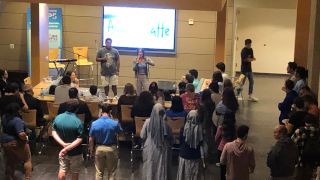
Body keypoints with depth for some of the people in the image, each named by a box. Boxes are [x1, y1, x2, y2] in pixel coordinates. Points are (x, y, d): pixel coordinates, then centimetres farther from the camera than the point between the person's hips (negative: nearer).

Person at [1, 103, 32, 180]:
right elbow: (21, 134, -32)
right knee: (27, 160, 11)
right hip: (17, 143, -7)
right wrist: (25, 138, -14)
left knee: (10, 161, 22)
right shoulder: (17, 120, -25)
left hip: (4, 142, 7)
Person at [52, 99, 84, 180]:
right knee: (74, 172, 15)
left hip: (62, 150, 4)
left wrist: (63, 144, -15)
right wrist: (67, 148, -23)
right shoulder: (78, 122, -24)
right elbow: (79, 140, -25)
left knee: (62, 169, 19)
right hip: (75, 152, -4)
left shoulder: (57, 118, -10)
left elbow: (54, 133, -7)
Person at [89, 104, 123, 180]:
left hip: (99, 148, 1)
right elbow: (119, 132, 6)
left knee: (99, 172, 12)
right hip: (111, 148, -1)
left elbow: (91, 140, -5)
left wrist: (91, 152, 6)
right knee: (111, 172, 11)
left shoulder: (94, 123, -11)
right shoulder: (115, 123, -15)